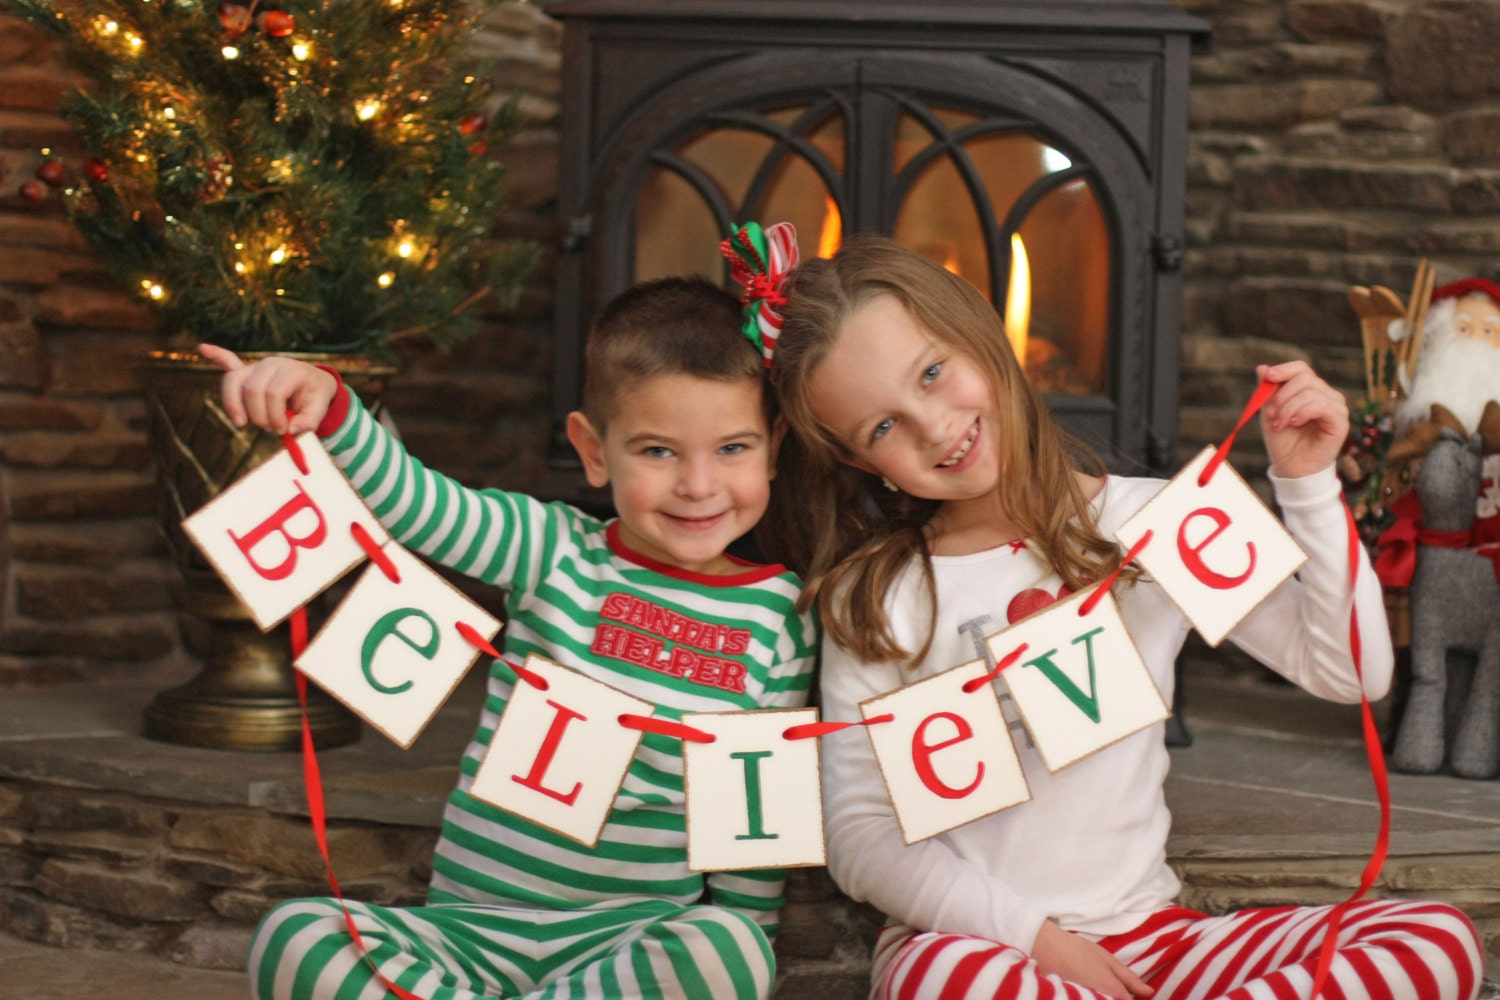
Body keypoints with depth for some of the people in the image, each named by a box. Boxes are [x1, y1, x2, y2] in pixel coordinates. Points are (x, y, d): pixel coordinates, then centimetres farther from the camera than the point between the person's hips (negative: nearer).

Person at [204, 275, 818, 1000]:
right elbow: (410, 502, -13)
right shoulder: (554, 555, 1)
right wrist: (326, 407, -31)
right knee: (291, 938, -22)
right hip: (472, 927, 0)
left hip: (633, 936, 0)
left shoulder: (780, 620, 2)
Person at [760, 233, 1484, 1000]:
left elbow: (1350, 671, 1)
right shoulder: (875, 599, 0)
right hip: (975, 936, -2)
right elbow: (859, 838, -3)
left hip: (1146, 935, 3)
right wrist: (1033, 935, -13)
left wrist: (1307, 484, -6)